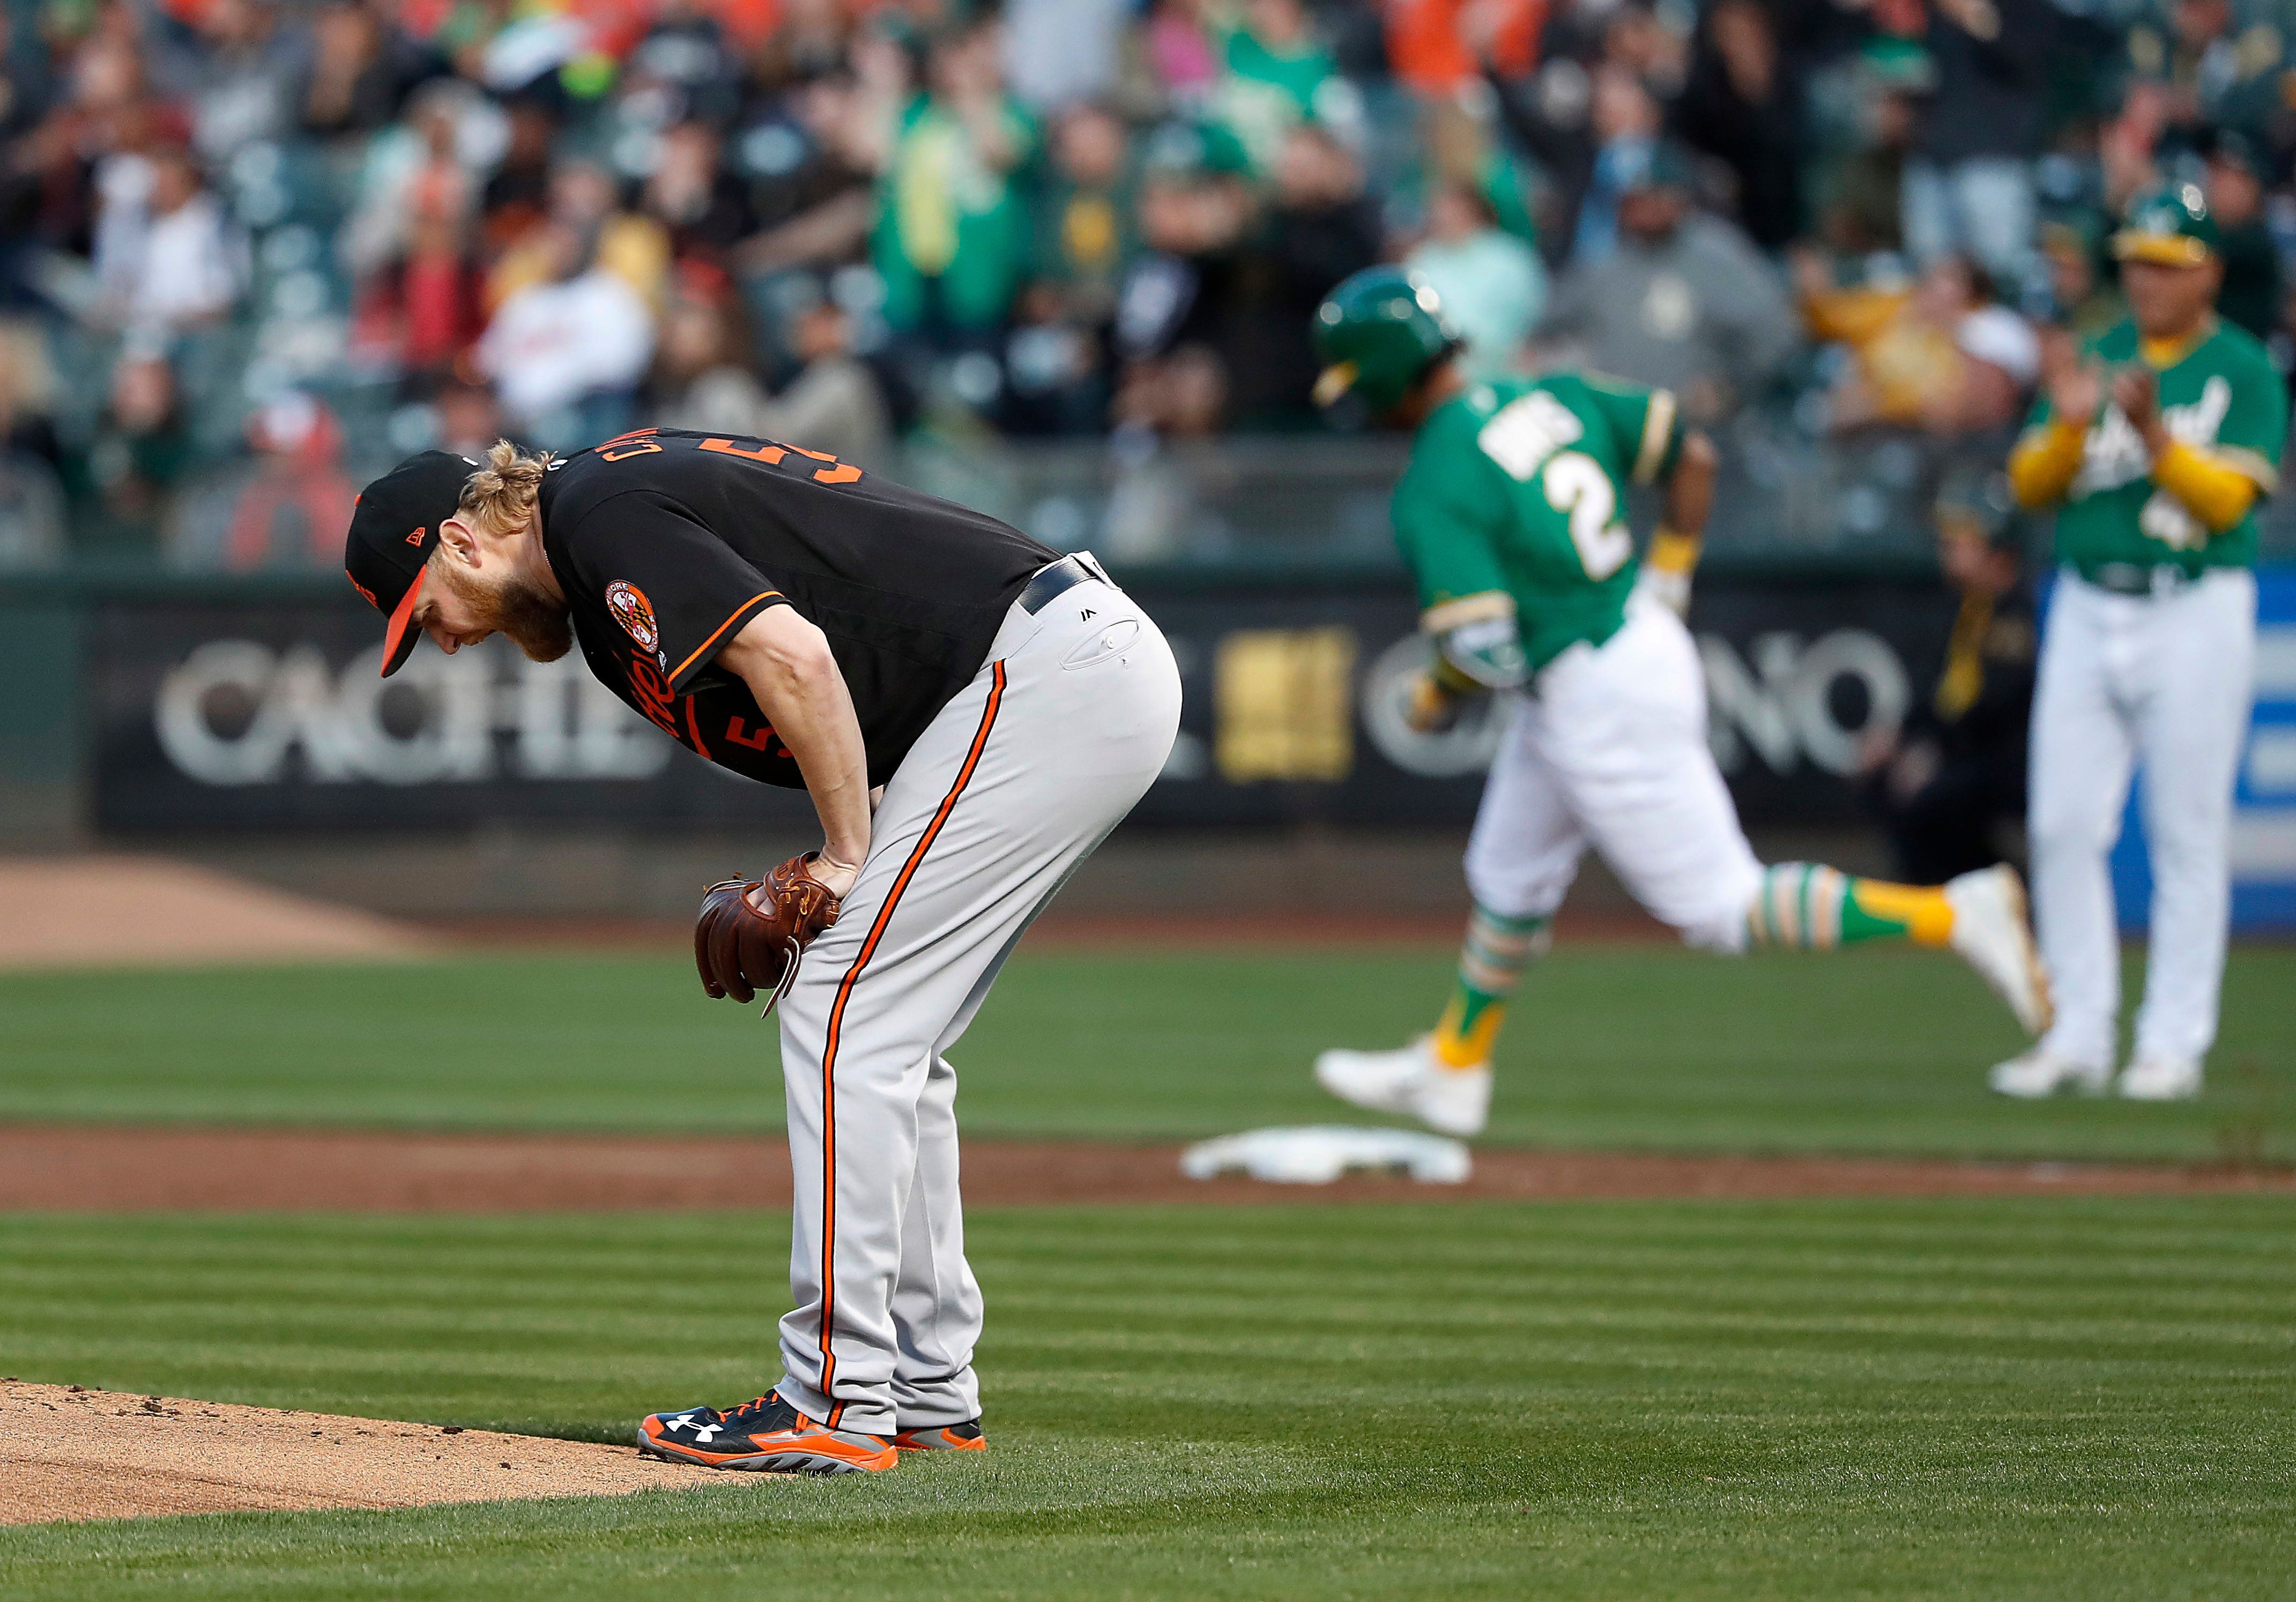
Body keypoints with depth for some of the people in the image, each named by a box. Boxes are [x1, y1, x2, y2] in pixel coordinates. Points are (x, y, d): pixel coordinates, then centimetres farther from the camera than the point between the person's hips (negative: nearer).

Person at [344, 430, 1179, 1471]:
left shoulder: (604, 518, -11)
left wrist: (848, 857, -12)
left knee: (844, 1016, -9)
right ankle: (929, 1396, 20)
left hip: (1049, 673, -11)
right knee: (885, 1034, 16)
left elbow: (794, 658, -24)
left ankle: (834, 1407, -9)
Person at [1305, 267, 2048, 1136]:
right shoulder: (1547, 396, 3)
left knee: (1722, 909, -1)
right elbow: (1689, 454, 7)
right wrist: (1666, 582, 14)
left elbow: (1483, 649, -26)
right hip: (1645, 638, 10)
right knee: (1509, 877, 24)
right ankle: (1452, 1071, 40)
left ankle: (1952, 915, -7)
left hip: (1594, 698, -10)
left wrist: (1435, 697, -4)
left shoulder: (1430, 492, -21)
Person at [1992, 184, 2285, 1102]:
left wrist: (2153, 435, -25)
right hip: (2087, 610, 5)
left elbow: (2228, 500, -11)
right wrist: (2069, 425, -12)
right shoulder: (2099, 361, 12)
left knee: (2188, 835, -3)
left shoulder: (2245, 374, -1)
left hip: (2194, 616, -5)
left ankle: (2174, 1044, 1)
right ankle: (2079, 1035, 8)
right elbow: (2031, 485, 7)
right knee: (2063, 826, 0)